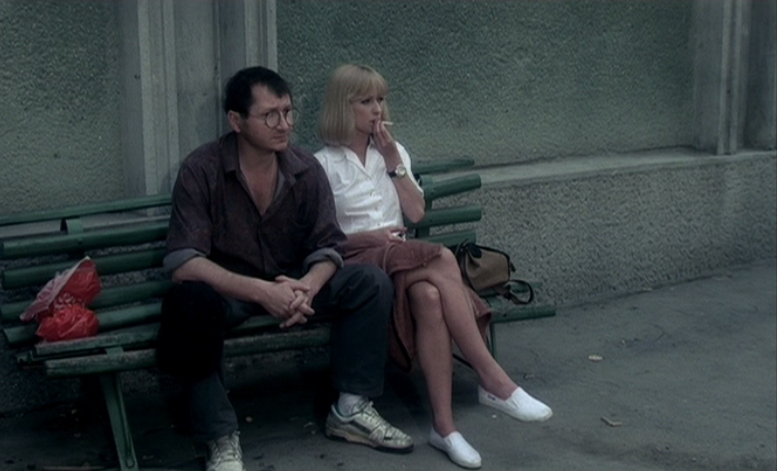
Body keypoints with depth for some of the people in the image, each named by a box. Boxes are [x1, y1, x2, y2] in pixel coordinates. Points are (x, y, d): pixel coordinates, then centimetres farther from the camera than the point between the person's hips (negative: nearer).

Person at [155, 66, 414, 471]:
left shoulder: (306, 169, -4)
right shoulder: (201, 170, -17)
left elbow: (328, 247, -3)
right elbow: (183, 263, -24)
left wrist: (306, 287, -27)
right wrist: (262, 292, -35)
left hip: (290, 284, 4)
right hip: (226, 290, -4)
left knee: (371, 282, -15)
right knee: (191, 301, -37)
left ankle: (351, 410, -6)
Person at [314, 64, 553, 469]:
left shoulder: (393, 150, 17)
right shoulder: (324, 164, 3)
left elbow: (416, 213, 6)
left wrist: (393, 160, -1)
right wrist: (370, 236, -16)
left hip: (401, 257, 4)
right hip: (358, 261, -4)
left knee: (429, 297, -35)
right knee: (443, 259, -33)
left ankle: (444, 424, -37)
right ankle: (491, 378, -32)